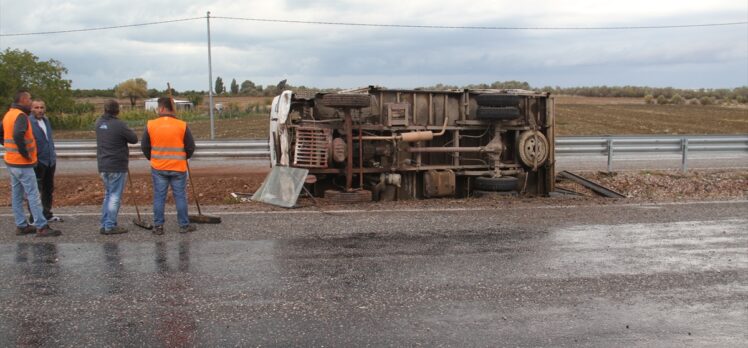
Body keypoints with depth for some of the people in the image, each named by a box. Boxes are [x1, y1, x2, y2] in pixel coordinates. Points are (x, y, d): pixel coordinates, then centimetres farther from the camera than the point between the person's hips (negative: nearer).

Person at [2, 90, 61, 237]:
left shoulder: (8, 114, 12)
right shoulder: (21, 116, -17)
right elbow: (18, 135, -32)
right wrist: (25, 153, -22)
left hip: (10, 161, 9)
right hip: (22, 164, -9)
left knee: (16, 195, 12)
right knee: (33, 195, -6)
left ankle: (21, 226, 18)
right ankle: (42, 227, -4)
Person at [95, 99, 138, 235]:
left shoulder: (99, 123, 5)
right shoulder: (119, 125, -17)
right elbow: (134, 139, -9)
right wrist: (127, 133, 9)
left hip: (103, 165, 7)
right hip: (117, 167, -7)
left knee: (108, 195, 17)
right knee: (115, 196, -1)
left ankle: (104, 224, 19)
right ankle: (110, 226, 0)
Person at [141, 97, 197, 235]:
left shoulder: (151, 125, -5)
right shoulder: (182, 126, -8)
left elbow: (144, 146, 4)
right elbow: (191, 147, -2)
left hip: (158, 168, 1)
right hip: (178, 168, -1)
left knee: (159, 197, 8)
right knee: (180, 197, 7)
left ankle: (158, 226, 11)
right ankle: (184, 225, 12)